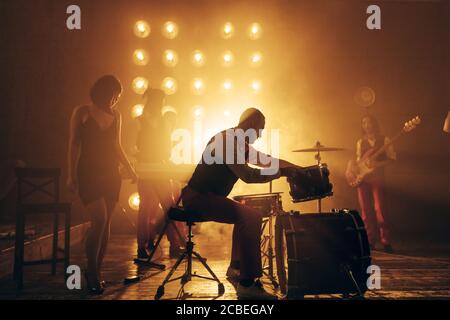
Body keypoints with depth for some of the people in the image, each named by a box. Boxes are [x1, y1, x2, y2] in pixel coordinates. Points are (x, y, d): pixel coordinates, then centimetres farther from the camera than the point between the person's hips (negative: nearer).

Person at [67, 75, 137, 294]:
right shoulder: (82, 113, 0)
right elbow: (74, 144, -2)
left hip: (111, 174, 5)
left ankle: (97, 271, 15)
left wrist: (130, 169, 8)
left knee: (106, 222, 3)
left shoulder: (116, 116, 12)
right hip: (88, 173, -4)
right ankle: (91, 271, 0)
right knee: (99, 219, -16)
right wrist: (72, 175, -8)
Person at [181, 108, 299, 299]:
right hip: (197, 197, -11)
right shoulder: (224, 140, -17)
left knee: (248, 216, 17)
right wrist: (281, 173, -21)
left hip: (208, 197, 11)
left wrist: (297, 168, 9)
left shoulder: (240, 144, 14)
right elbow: (248, 175, -26)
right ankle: (248, 284, -20)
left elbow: (266, 161, 18)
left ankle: (236, 268, 19)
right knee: (251, 217, -21)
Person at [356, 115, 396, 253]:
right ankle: (370, 242, 9)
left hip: (377, 177, -4)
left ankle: (386, 242, -4)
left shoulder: (384, 140, 2)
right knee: (365, 211, 2)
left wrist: (378, 164, -17)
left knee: (380, 210, -11)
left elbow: (392, 158, -2)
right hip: (362, 178, 4)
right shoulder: (360, 142, 14)